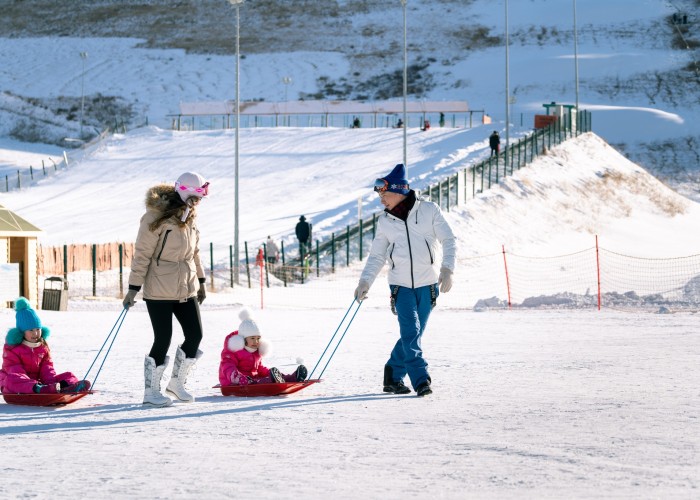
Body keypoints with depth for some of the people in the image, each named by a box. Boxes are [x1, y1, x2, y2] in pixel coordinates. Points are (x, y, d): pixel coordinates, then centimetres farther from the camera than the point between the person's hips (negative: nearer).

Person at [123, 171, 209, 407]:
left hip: (186, 289, 7)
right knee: (163, 339, -5)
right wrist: (134, 288, -14)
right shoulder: (156, 217, -14)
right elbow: (142, 254, -14)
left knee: (195, 335, 4)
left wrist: (200, 281, 21)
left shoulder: (190, 216, 9)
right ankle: (151, 391, 8)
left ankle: (177, 382, 22)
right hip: (159, 290, -7)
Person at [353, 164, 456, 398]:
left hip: (427, 283, -1)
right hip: (401, 285, 1)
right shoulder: (385, 221, 5)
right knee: (410, 331, -15)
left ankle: (393, 376, 19)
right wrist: (365, 281, -1)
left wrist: (447, 268, -16)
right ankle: (421, 380, -16)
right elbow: (377, 256, 10)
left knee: (413, 334, 5)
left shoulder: (429, 211, -3)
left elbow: (448, 241, -3)